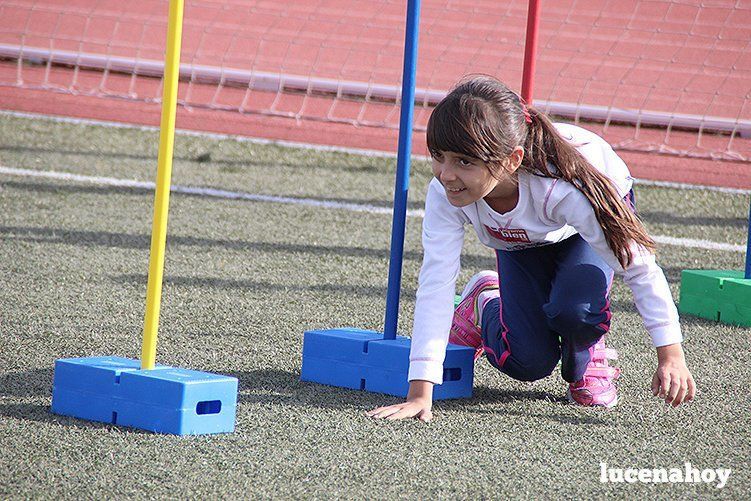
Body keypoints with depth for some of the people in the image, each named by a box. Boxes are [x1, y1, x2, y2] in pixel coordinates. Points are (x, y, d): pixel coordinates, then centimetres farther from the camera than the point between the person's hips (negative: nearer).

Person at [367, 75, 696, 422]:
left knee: (573, 309, -32)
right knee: (527, 363, -10)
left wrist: (670, 355, -37)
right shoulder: (445, 191, -38)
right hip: (522, 240, 2)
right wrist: (420, 393, -41)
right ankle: (485, 304, 24)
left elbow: (639, 267, -36)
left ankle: (585, 363, 5)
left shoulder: (562, 186, -45)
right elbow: (435, 285, -36)